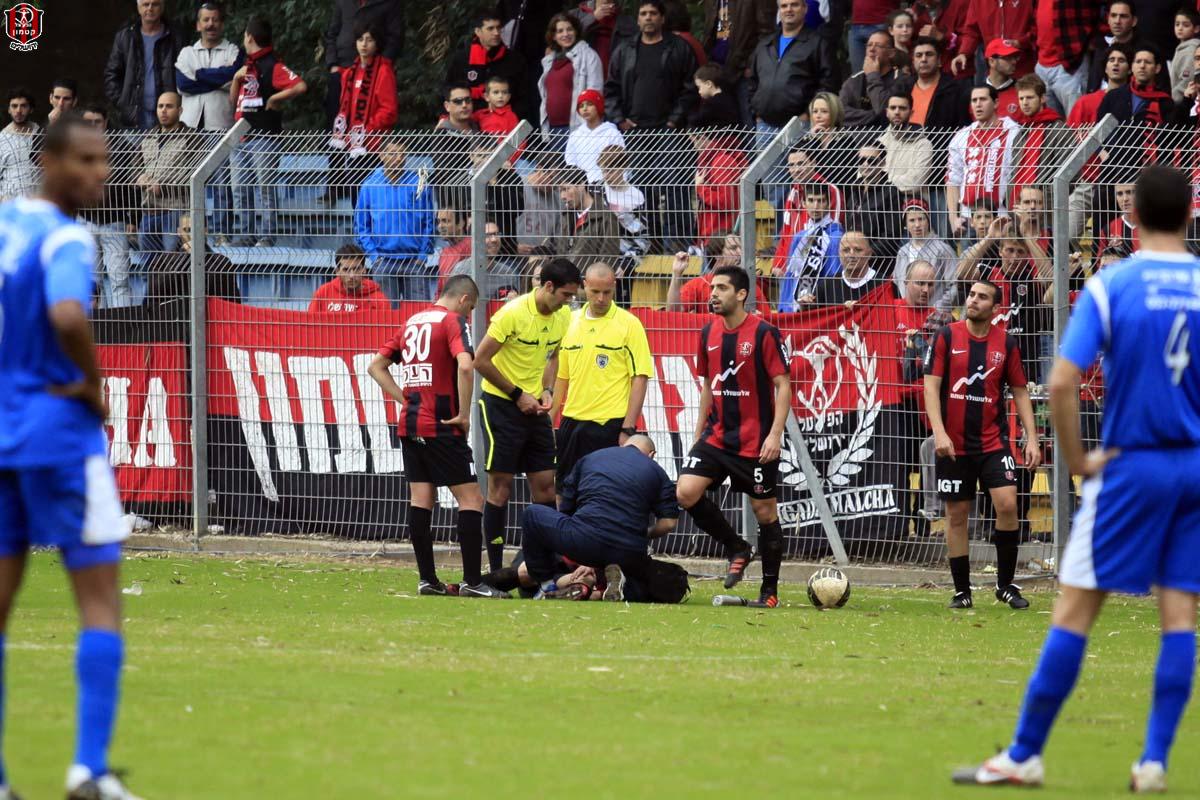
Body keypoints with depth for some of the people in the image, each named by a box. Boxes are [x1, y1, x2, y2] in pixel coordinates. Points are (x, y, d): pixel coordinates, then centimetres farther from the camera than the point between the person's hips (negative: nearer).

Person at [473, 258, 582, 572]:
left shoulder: (563, 316, 1)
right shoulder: (513, 313, -19)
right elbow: (481, 360, -16)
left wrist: (547, 391, 0)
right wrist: (517, 394, -13)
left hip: (534, 406, 6)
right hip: (500, 404, -6)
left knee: (544, 484, 4)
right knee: (501, 485, -4)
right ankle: (496, 569, 2)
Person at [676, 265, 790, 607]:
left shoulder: (763, 333, -11)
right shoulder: (709, 333, 7)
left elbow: (782, 385, -10)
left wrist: (775, 434, -19)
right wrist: (699, 434, 16)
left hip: (755, 441, -6)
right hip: (717, 435, 6)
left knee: (765, 511, 2)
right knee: (686, 492, -12)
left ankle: (770, 590, 14)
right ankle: (736, 549, 8)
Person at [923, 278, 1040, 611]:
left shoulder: (1006, 343, 3)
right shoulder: (947, 336, -1)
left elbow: (1020, 391, 9)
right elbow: (932, 385, -4)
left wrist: (1031, 438, 2)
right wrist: (939, 432, -15)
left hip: (993, 442, 1)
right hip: (953, 443, -1)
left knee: (1007, 504, -13)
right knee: (956, 514, 4)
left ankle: (1006, 584, 1)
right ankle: (961, 591, 13)